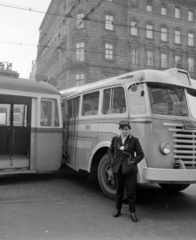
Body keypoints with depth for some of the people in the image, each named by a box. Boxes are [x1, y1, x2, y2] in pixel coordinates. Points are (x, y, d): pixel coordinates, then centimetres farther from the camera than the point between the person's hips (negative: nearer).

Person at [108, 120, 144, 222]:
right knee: (119, 190, 14)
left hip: (130, 169, -3)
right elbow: (110, 151, 17)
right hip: (117, 169, 3)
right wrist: (112, 160, 2)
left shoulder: (134, 140, -3)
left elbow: (140, 154, 1)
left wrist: (133, 161, -10)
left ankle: (132, 212, 15)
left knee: (131, 191, 2)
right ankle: (118, 209, 29)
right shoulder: (115, 139, 7)